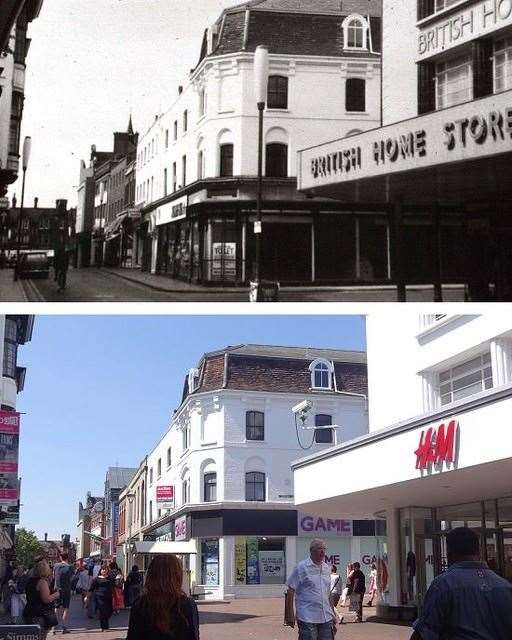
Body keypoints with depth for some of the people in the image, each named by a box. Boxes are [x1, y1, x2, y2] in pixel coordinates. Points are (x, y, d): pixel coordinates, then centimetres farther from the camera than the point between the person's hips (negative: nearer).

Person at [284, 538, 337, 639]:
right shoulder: (302, 567, -6)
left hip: (326, 618, 6)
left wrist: (333, 613, 19)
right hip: (307, 618, -6)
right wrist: (290, 615, -10)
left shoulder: (327, 568, 13)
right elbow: (290, 591, -6)